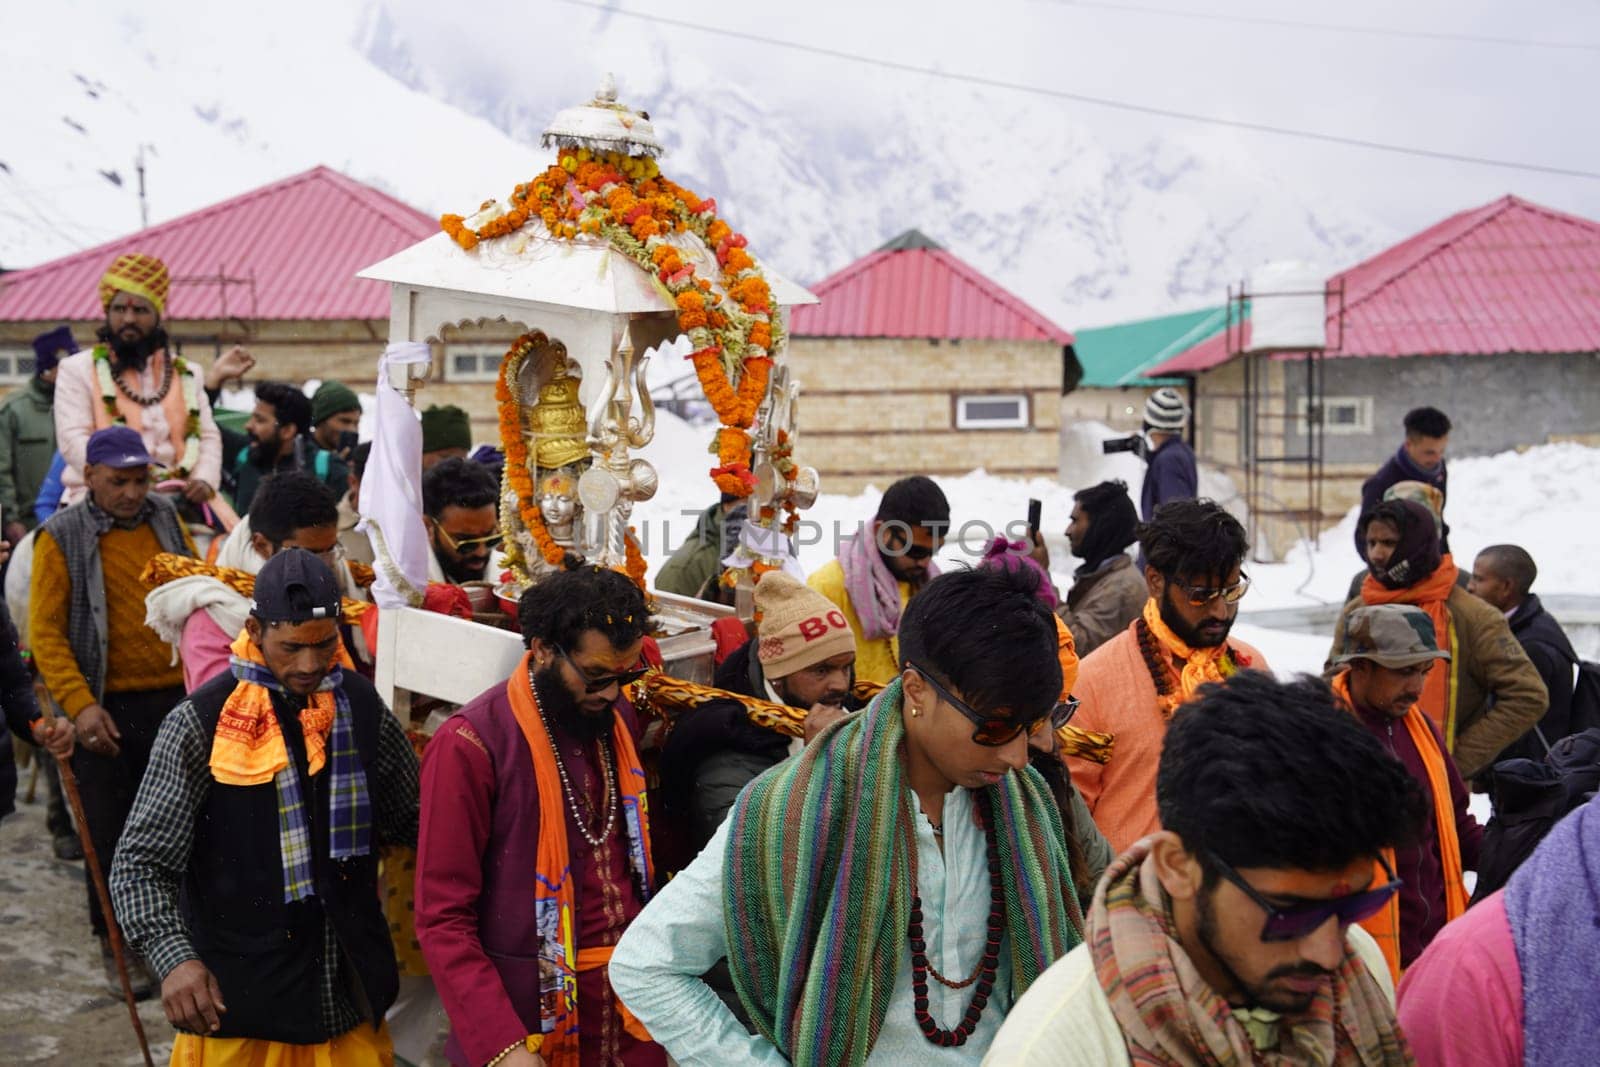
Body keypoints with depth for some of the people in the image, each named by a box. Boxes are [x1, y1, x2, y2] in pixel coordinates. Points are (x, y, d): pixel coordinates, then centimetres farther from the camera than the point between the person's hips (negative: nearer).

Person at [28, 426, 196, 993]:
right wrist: (80, 705, -17)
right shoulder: (62, 537, -5)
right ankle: (117, 944, 22)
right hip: (107, 708, -3)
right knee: (110, 834, 6)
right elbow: (45, 632, -8)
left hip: (174, 698, 3)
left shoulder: (167, 519, 7)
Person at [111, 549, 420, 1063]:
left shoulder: (361, 706, 0)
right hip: (237, 1008, -3)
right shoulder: (201, 723, -11)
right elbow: (139, 865, -12)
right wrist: (174, 958, -27)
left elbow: (413, 822, 10)